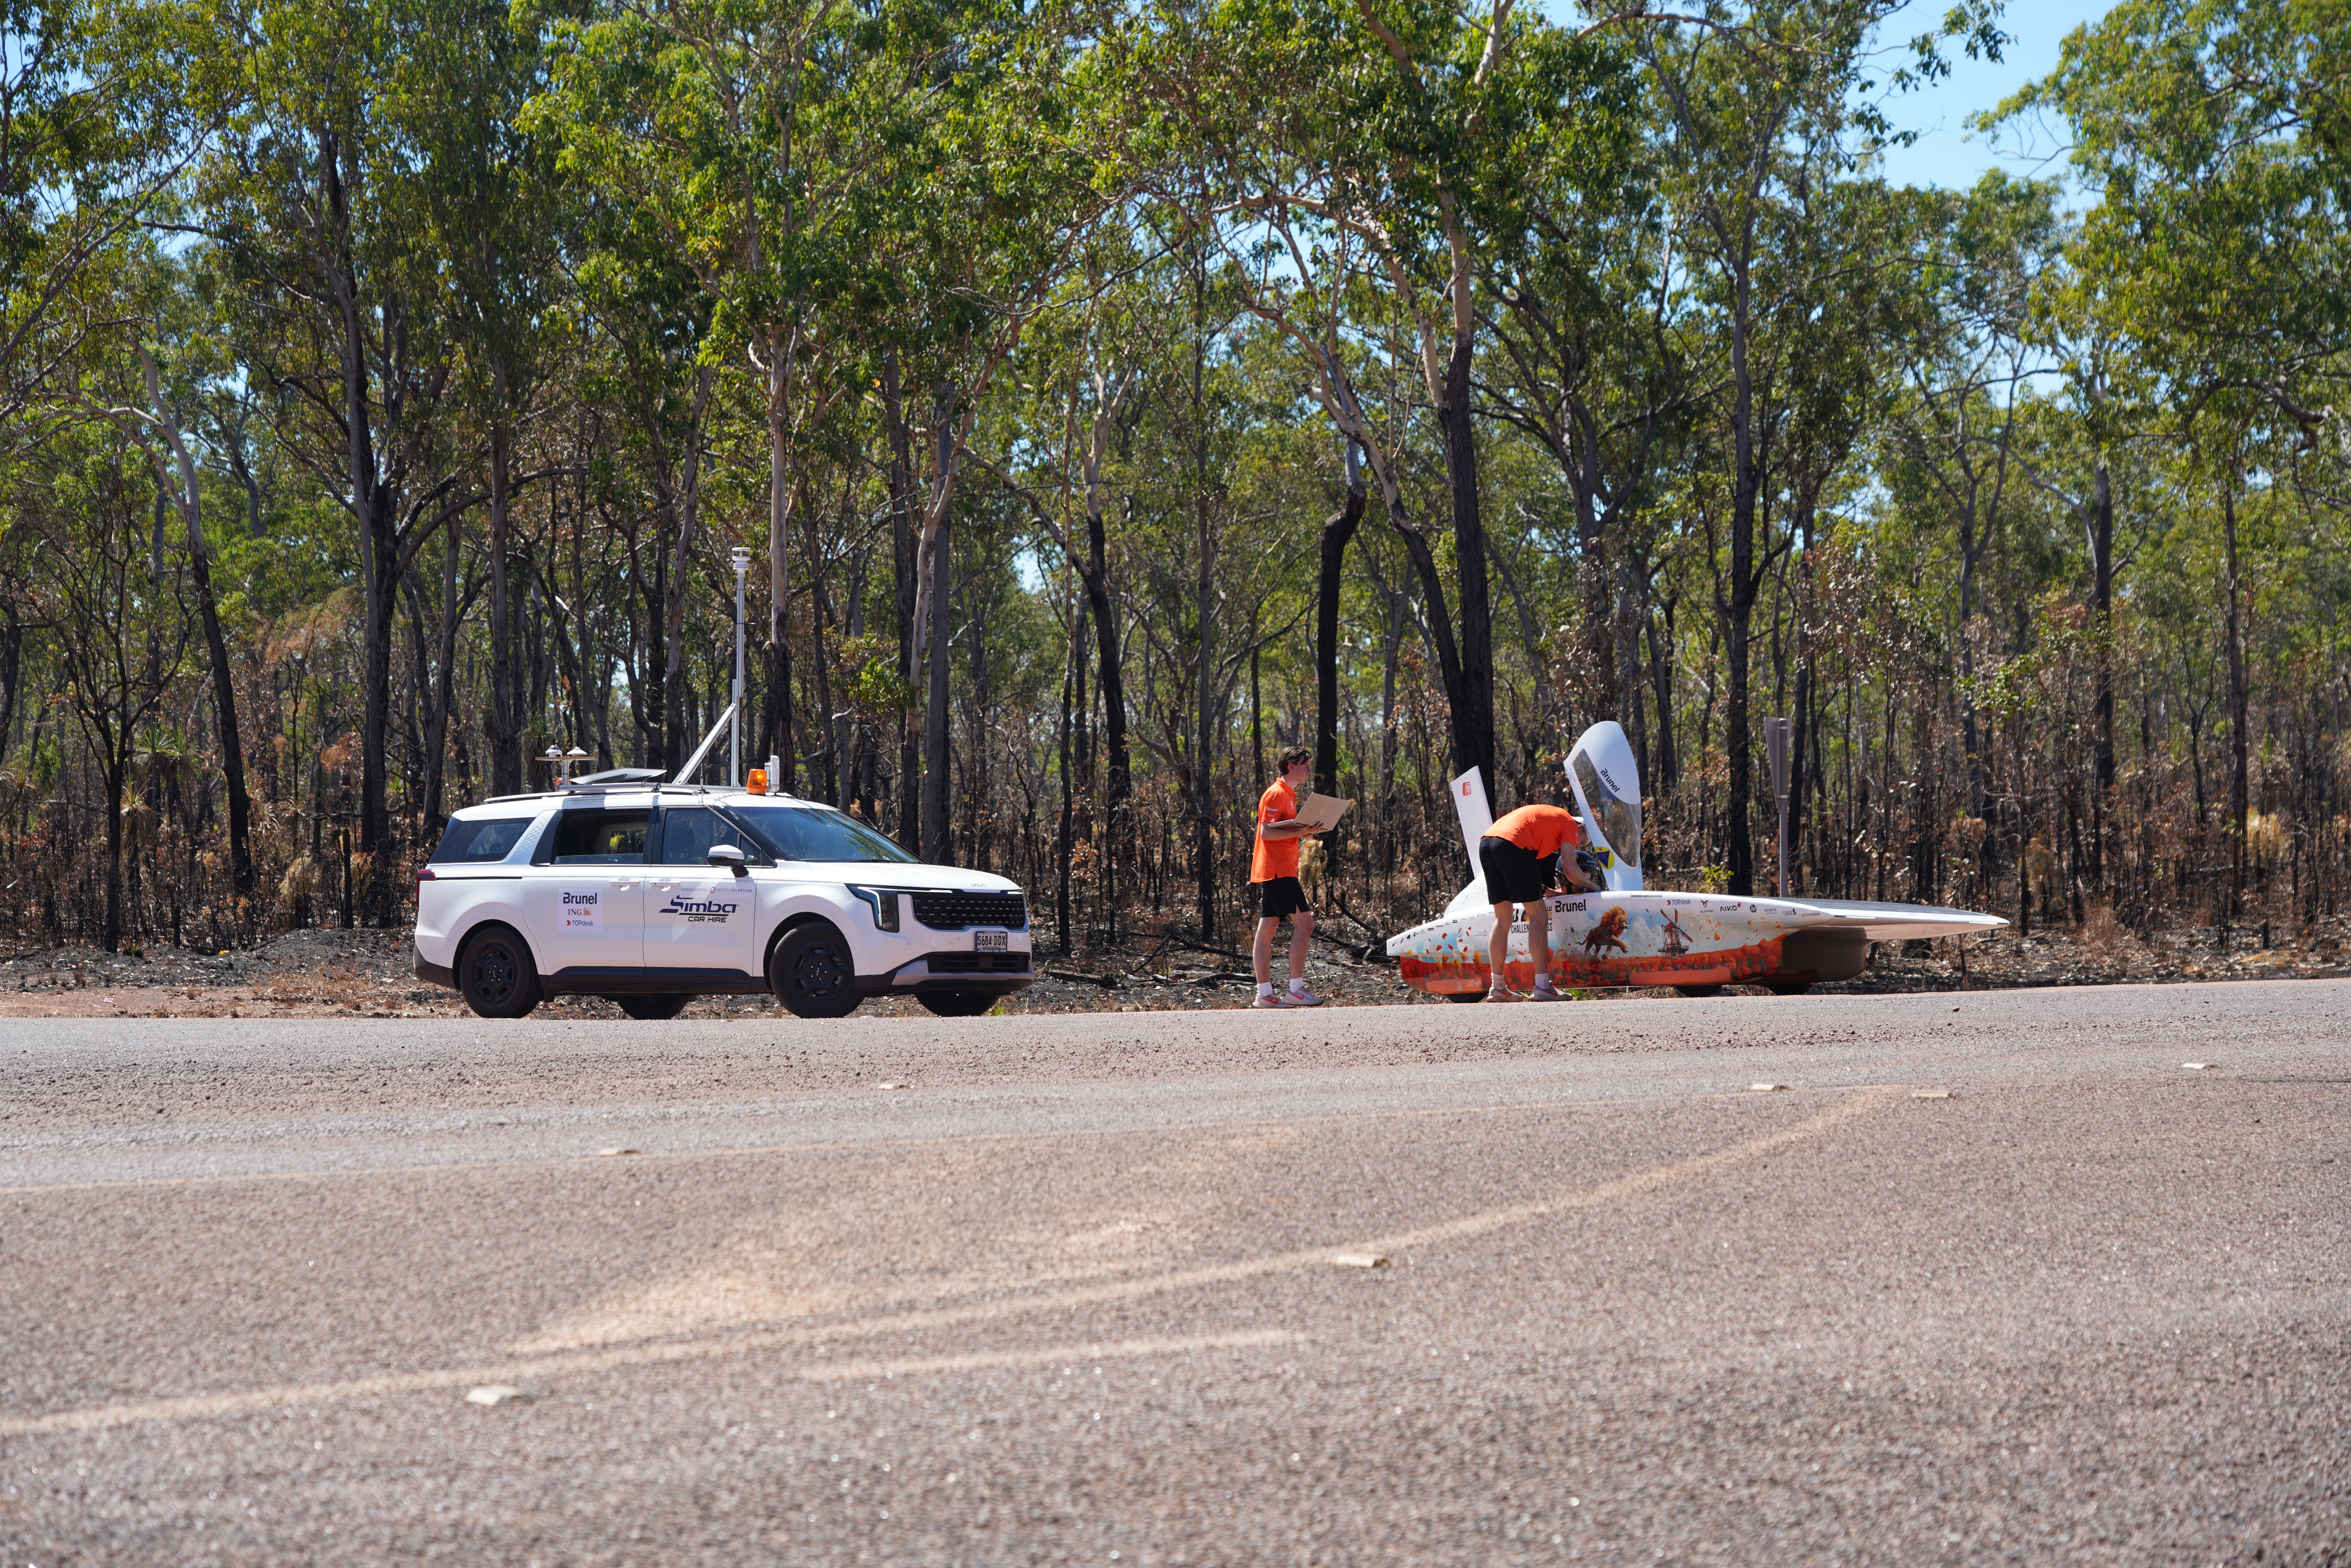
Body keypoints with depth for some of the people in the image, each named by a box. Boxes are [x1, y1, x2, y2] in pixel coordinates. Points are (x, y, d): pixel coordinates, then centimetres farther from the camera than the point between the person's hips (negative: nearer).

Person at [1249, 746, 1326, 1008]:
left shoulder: (1288, 795, 22)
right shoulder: (1277, 794, -10)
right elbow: (1266, 832, -19)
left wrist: (1305, 829, 14)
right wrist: (1301, 831, -23)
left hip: (1272, 872, 10)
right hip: (1278, 870, -10)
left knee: (1267, 929, 5)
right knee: (1304, 922, -11)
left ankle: (1264, 994, 4)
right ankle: (1296, 989, -12)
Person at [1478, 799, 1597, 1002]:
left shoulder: (1546, 816, 38)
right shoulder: (1570, 823, 16)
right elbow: (1570, 869, 3)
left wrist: (1557, 892, 30)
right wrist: (1589, 886, 21)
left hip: (1485, 843, 8)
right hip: (1512, 844, -8)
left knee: (1503, 917, 15)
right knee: (1539, 916, -2)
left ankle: (1497, 988, 15)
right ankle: (1542, 987, -7)